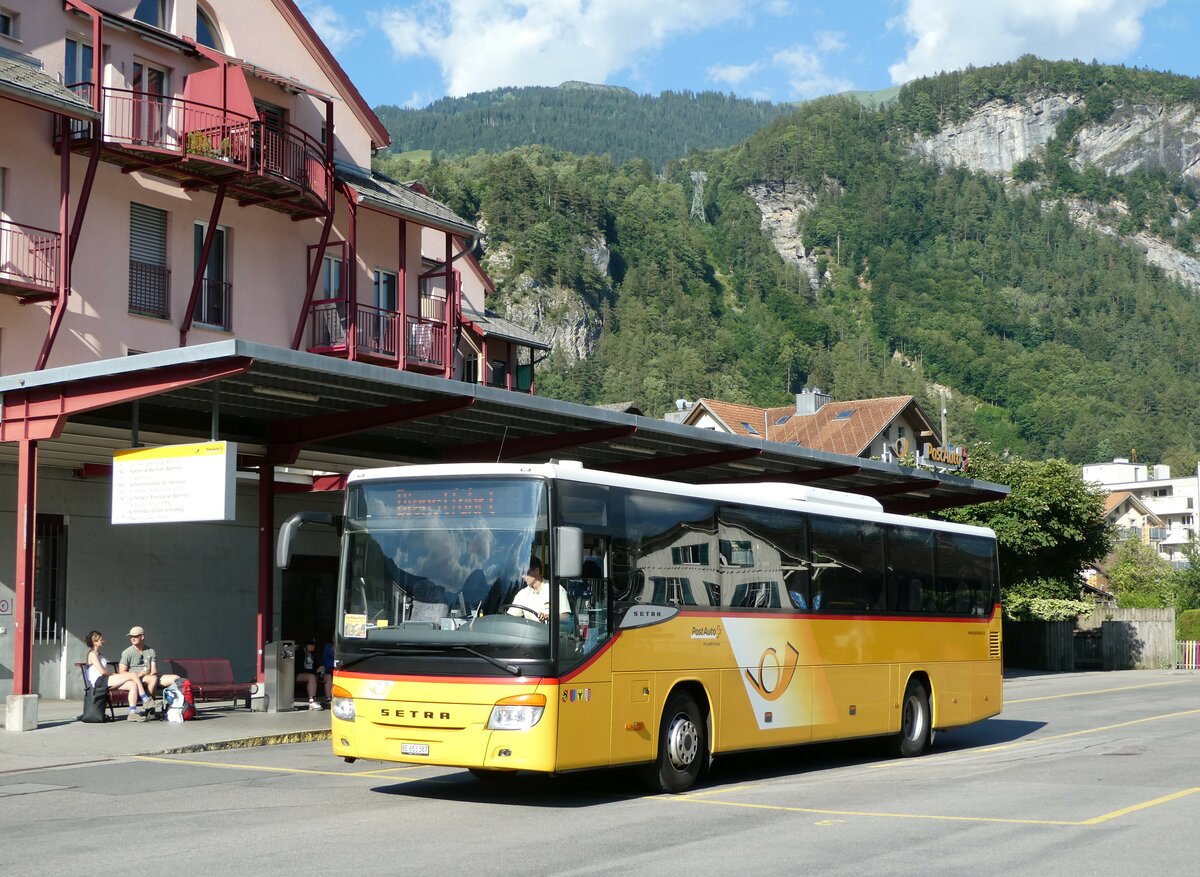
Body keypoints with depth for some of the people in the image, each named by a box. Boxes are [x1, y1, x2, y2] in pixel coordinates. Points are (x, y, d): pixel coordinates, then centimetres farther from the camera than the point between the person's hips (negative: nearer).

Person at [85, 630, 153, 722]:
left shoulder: (99, 655, 26)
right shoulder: (92, 654, -5)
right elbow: (102, 671, -15)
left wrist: (113, 674, 1)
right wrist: (113, 674, 0)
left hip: (106, 682, 9)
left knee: (133, 685, -14)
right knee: (133, 675, -16)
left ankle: (133, 712, -21)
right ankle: (146, 700, -8)